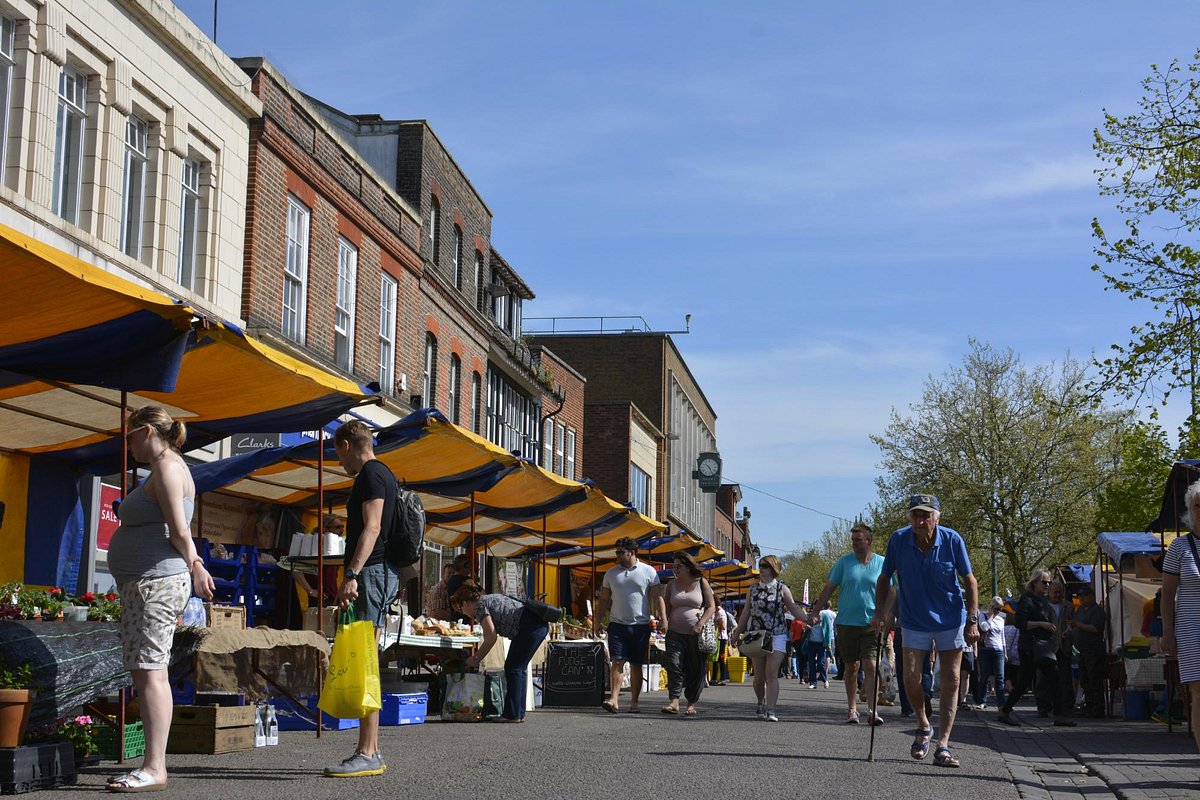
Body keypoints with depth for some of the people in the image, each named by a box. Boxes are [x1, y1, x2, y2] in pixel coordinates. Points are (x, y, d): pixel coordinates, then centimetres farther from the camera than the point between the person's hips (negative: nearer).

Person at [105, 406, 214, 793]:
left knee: (150, 672, -13)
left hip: (156, 581, -11)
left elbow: (180, 532, -14)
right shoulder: (168, 467, 22)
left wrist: (193, 567, -2)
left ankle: (154, 769, -15)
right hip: (144, 583, 11)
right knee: (143, 673, 8)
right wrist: (194, 565, 27)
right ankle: (153, 764, 10)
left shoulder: (167, 467, -10)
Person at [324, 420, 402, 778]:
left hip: (372, 570, -11)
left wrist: (351, 574, -25)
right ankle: (371, 752, 11)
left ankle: (367, 755, -14)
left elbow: (372, 528, -19)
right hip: (383, 571, 11)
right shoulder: (384, 474, 22)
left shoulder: (370, 473, -8)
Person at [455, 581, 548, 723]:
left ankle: (512, 715, -2)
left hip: (530, 625, -10)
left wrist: (476, 658, 0)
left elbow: (491, 637, -11)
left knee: (513, 668, -3)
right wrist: (478, 655, 27)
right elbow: (492, 635, 28)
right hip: (541, 624, 10)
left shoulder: (480, 606, -4)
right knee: (520, 667, 14)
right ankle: (519, 713, 17)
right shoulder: (489, 599, 25)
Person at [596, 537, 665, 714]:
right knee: (617, 662, -11)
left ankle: (634, 702, 11)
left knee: (636, 665, 5)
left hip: (640, 626, -1)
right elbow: (604, 600, 14)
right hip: (617, 625, 1)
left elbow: (657, 597, -1)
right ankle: (613, 699, -19)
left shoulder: (649, 572, 2)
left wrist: (663, 619, -11)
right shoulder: (611, 574, 10)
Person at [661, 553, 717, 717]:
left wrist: (699, 625, -11)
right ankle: (674, 701, -16)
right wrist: (664, 624, -3)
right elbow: (667, 608, 14)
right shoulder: (672, 585, 12)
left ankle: (691, 704, 9)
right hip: (675, 633, 2)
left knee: (696, 670, 1)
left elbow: (711, 607, 1)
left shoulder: (701, 583, 3)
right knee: (674, 665, -13)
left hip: (696, 634, -2)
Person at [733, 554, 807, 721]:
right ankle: (762, 703, 30)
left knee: (772, 674, -12)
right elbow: (746, 613, 13)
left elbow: (793, 608, -3)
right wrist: (737, 634, 12)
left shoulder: (782, 588, 1)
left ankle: (770, 710, -15)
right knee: (759, 676, 6)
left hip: (777, 636, -3)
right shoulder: (753, 589, 9)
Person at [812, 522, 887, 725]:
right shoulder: (844, 562, 4)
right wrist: (815, 612, 1)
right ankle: (852, 709, 16)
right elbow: (829, 589, 6)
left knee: (870, 665, -11)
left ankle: (872, 710, -11)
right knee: (851, 667, 7)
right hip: (847, 622, 1)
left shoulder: (882, 563, 3)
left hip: (872, 624, -1)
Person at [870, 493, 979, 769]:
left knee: (950, 682, -2)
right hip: (915, 622, 1)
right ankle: (924, 727, 22)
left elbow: (969, 581, -5)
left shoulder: (952, 540, -14)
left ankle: (943, 746, 1)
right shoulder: (899, 540, -11)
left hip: (951, 621, -1)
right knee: (911, 679, -6)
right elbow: (885, 578, 3)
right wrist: (880, 611, -7)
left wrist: (973, 620, -9)